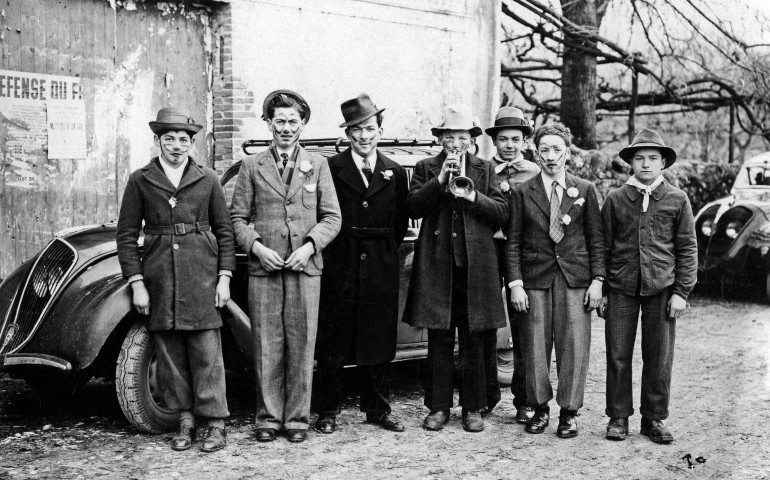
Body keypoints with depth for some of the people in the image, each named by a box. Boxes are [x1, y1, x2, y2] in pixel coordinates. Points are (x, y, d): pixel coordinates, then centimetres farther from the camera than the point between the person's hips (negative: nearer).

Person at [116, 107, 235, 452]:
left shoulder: (207, 179, 6)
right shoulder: (139, 181, 6)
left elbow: (224, 230, 8)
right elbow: (127, 235, 5)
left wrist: (224, 277, 1)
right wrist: (136, 283, -3)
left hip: (202, 276, -1)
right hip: (159, 277, 1)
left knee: (207, 353, -2)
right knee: (169, 352, 6)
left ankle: (216, 424, 5)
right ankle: (185, 420, 18)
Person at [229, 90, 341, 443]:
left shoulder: (317, 165, 9)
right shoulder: (252, 166, 9)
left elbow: (332, 217, 6)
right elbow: (237, 217, 7)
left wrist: (309, 246, -9)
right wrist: (256, 247, -9)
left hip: (305, 269, 0)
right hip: (263, 269, 0)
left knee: (301, 347, 3)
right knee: (266, 348, 3)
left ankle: (297, 418, 14)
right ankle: (268, 417, 15)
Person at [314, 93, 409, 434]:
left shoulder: (395, 173, 9)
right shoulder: (330, 169, 0)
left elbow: (401, 224, 13)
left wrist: (385, 253, 7)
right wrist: (327, 253, -2)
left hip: (381, 272, 3)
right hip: (338, 269, -3)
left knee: (379, 340, 9)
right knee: (332, 343, 2)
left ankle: (377, 409, 22)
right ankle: (328, 412, 14)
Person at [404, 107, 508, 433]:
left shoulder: (485, 170, 11)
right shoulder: (426, 168, 9)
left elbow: (502, 213, 1)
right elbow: (413, 208, -4)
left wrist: (473, 196, -14)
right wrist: (440, 180, -13)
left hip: (475, 268, 1)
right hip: (436, 267, 0)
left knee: (473, 344, 6)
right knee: (439, 344, 5)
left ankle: (472, 408, 16)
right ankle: (439, 408, 15)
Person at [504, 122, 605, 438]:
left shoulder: (584, 190, 7)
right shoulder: (523, 192, 5)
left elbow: (596, 238, 8)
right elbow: (513, 242, 4)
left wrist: (597, 280, 0)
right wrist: (515, 283, -4)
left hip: (575, 279, 0)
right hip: (535, 281, 0)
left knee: (574, 348, -1)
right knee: (535, 348, 4)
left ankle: (568, 412, 12)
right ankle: (540, 409, 19)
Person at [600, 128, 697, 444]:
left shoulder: (677, 200, 5)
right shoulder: (615, 199, 6)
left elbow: (687, 249, 6)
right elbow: (604, 247, 9)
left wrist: (681, 292, -1)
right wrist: (600, 290, 6)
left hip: (661, 289, 0)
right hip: (621, 289, 0)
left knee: (659, 359, 5)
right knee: (618, 357, 3)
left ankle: (655, 419, 18)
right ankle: (618, 418, 16)